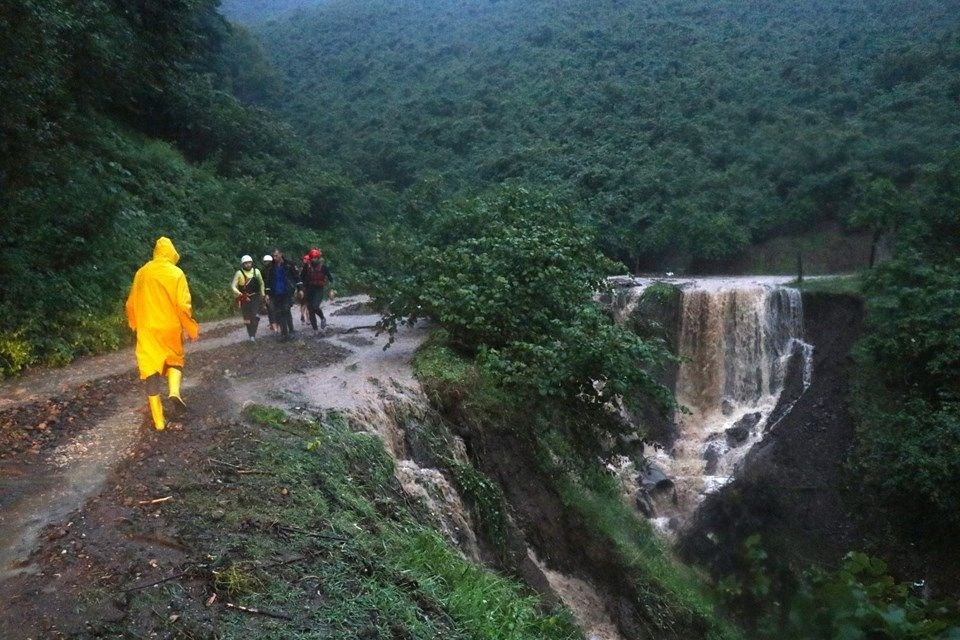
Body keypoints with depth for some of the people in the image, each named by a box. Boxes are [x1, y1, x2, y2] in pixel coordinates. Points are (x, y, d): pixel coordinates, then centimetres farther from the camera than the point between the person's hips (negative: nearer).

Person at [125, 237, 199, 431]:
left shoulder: (142, 273, 4)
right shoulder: (176, 273, -7)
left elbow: (131, 304, 10)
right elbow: (183, 305, -13)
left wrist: (135, 325, 25)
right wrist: (191, 329, -3)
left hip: (147, 330, 2)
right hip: (170, 328, -2)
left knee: (151, 373, 6)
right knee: (175, 361, 23)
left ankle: (158, 421, 8)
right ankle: (174, 392, -5)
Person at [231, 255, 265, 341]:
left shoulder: (256, 271, -2)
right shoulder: (239, 273, -10)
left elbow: (261, 283, 13)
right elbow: (233, 286, -12)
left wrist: (262, 294, 11)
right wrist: (239, 294, -26)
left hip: (255, 297, 1)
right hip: (244, 298, -1)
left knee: (256, 316, -15)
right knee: (247, 318, 6)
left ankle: (253, 334, -2)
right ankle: (251, 334, 21)